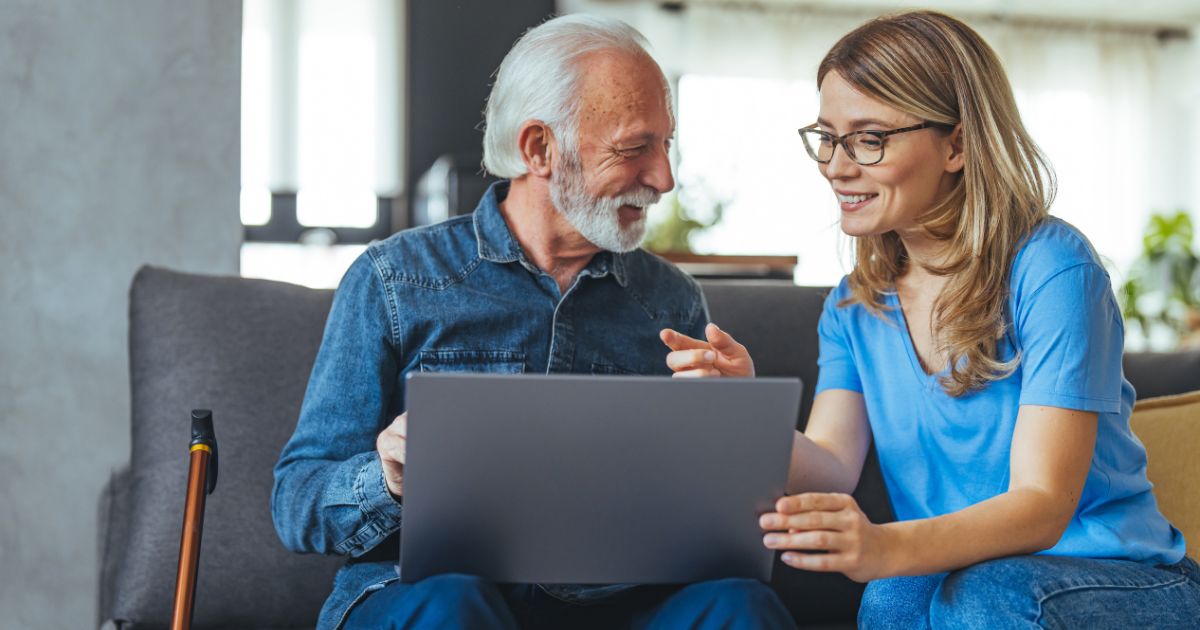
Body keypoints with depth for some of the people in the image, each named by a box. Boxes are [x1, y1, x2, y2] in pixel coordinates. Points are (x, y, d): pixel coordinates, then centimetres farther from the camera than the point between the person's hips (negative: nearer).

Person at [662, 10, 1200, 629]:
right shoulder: (854, 307, 8)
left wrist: (885, 547, -41)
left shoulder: (1050, 270, -14)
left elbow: (1043, 503, -22)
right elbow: (830, 473, -4)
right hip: (952, 579, 3)